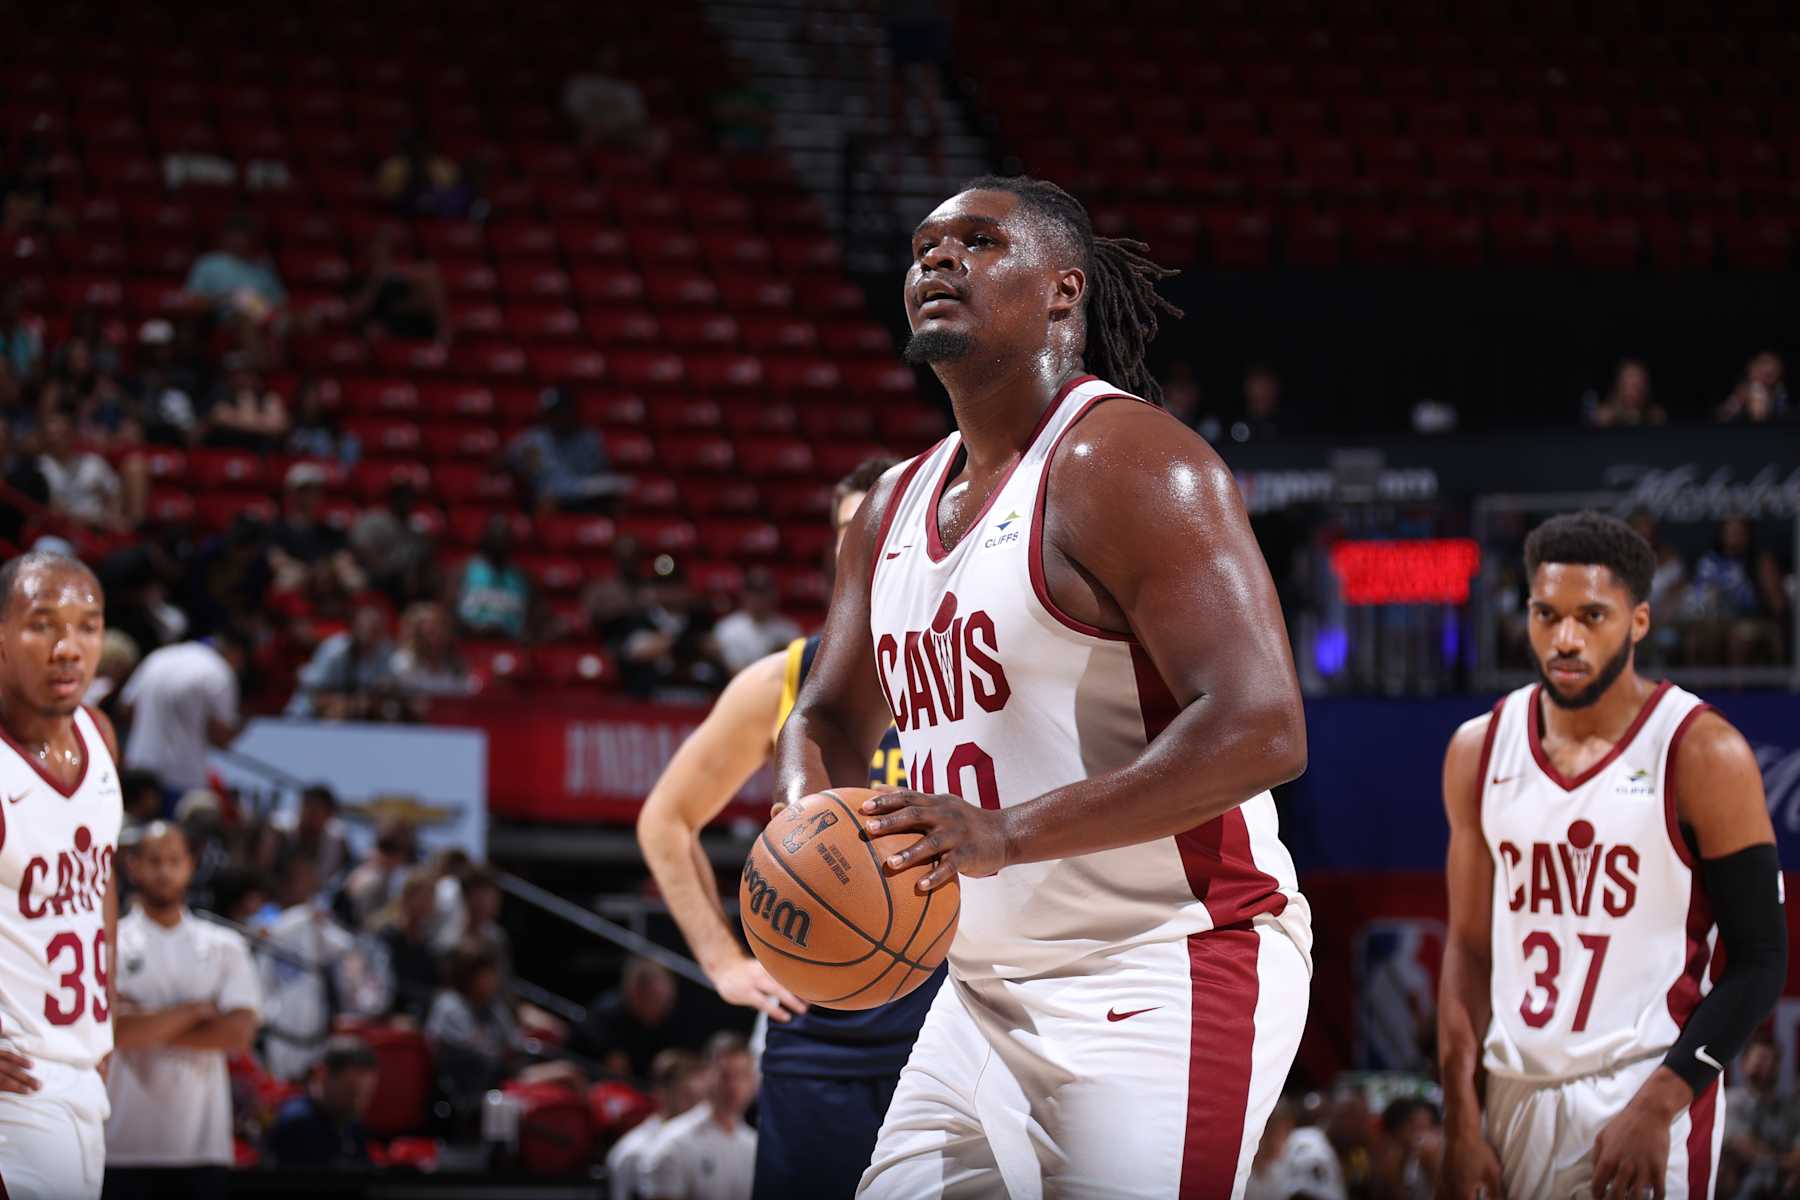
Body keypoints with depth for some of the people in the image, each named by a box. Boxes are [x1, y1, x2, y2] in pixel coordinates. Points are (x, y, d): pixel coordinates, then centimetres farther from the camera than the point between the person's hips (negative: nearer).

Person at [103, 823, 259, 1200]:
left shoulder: (224, 946, 9)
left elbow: (239, 1033, -5)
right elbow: (114, 1030, -13)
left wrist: (147, 1025, -8)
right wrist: (195, 1011, -6)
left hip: (202, 1142, 2)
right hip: (125, 1149, -2)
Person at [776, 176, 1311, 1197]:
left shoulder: (1124, 462, -13)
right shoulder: (897, 509, 13)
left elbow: (1260, 729, -23)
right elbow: (833, 718, 26)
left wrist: (1011, 835, -28)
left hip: (1166, 977, -8)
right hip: (990, 989, 9)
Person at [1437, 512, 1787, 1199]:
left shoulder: (1702, 755, -8)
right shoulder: (1480, 750, 5)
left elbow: (1760, 961, -8)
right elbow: (1470, 947, 9)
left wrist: (1656, 1107, -16)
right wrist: (1461, 1122, 1)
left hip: (1644, 1092, -4)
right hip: (1517, 1092, 4)